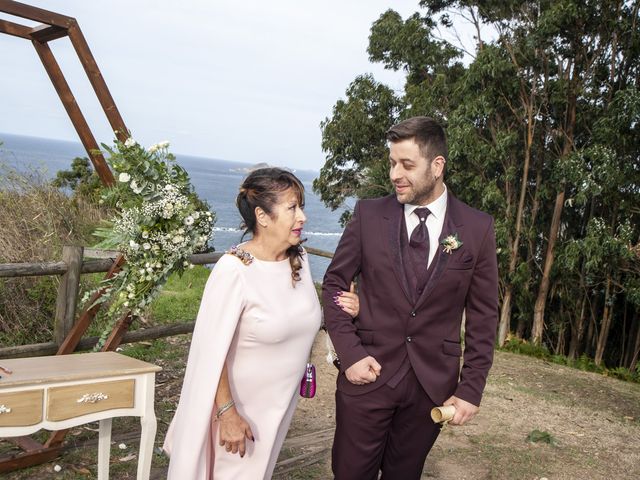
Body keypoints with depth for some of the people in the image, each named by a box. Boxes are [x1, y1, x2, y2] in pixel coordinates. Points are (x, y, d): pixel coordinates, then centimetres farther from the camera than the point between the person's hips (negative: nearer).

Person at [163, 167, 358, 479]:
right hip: (238, 403, -6)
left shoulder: (299, 257, -5)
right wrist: (227, 413, -19)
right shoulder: (234, 270, -26)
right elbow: (213, 352, -21)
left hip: (281, 401, 6)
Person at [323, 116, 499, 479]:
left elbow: (483, 314, 1)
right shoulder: (369, 214, -4)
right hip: (369, 372, 0)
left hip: (433, 381, 1)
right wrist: (349, 353, -9)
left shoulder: (477, 228, -3)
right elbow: (334, 283, 2)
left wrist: (471, 389, -2)